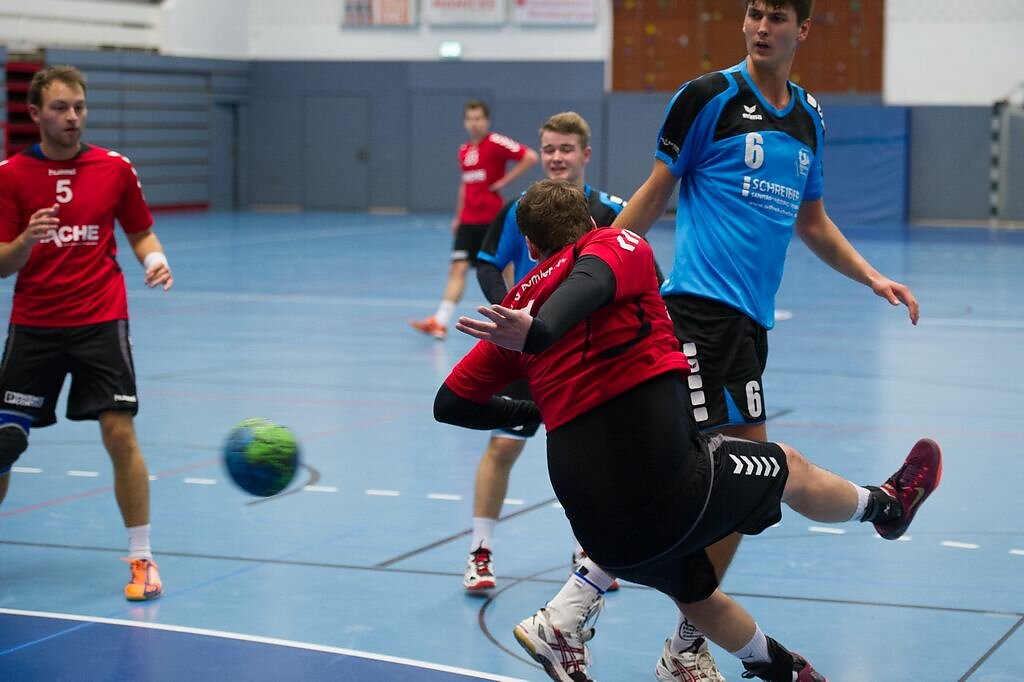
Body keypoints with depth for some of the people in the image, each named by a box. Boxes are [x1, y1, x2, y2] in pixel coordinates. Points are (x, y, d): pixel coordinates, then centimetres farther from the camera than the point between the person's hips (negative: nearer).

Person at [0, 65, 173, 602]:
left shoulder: (114, 169, 0)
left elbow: (140, 232, 12)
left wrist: (154, 258, -10)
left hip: (100, 320, -1)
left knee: (120, 431, -10)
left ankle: (141, 557, 0)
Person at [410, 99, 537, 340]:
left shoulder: (497, 143, -9)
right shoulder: (464, 150, 13)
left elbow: (530, 157, -18)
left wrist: (505, 180, -16)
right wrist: (458, 217, 22)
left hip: (492, 218, -6)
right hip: (468, 220, 6)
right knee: (458, 268, -4)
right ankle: (440, 322, -14)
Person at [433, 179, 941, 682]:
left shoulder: (519, 305, 14)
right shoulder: (619, 244, 4)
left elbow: (450, 404, 15)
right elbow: (592, 279, -20)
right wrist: (540, 332, -39)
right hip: (676, 487, -5)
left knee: (696, 594, 31)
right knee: (790, 466, 25)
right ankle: (885, 506, 51)